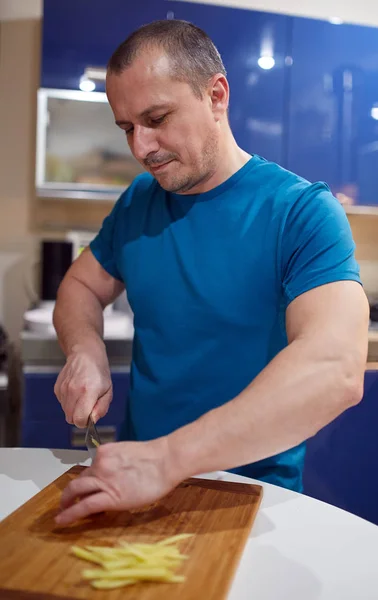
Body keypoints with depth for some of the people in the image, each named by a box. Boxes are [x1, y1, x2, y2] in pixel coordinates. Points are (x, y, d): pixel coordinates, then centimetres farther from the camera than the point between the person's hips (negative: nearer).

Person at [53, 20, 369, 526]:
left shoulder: (303, 212, -14)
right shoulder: (136, 203, 5)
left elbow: (337, 371, -27)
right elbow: (81, 286, 16)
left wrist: (169, 457, -34)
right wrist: (85, 351, -7)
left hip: (253, 495, -4)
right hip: (141, 481, 4)